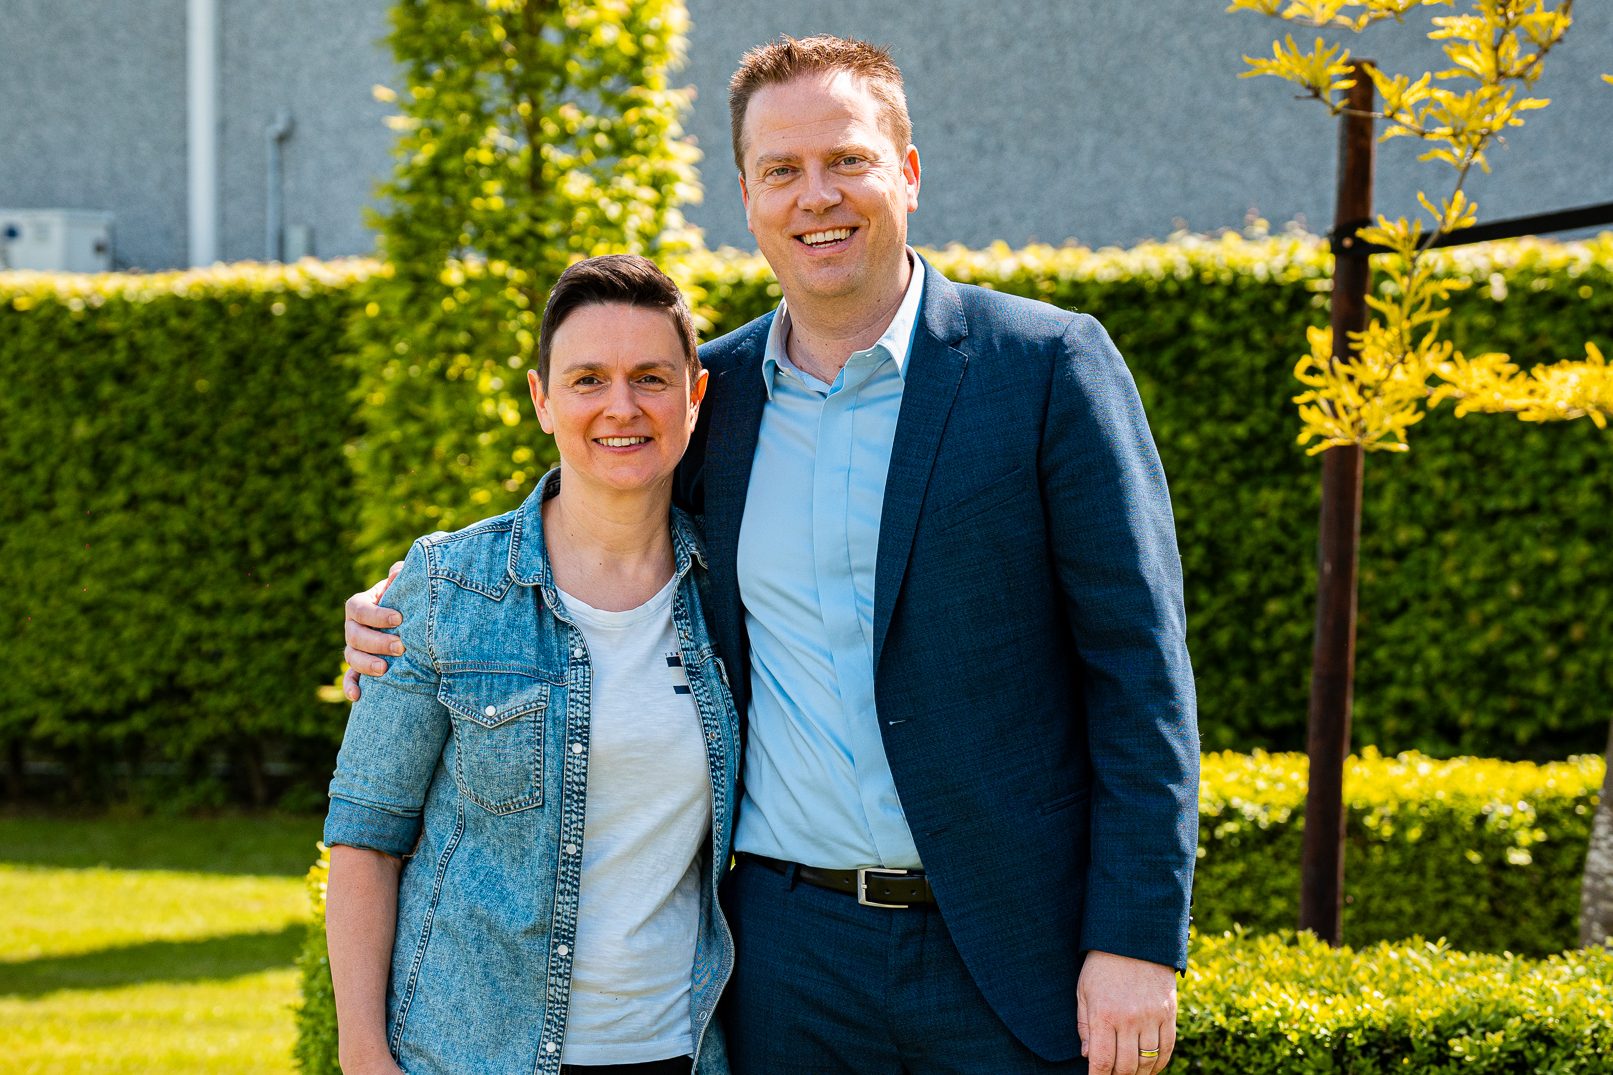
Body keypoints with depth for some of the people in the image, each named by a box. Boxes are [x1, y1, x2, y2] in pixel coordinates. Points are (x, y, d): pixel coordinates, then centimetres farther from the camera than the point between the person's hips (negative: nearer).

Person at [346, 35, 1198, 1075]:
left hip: (1008, 946, -3)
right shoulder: (717, 391, 8)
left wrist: (1139, 943, -12)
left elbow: (1140, 666, -6)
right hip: (788, 943, 4)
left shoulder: (1050, 365, -4)